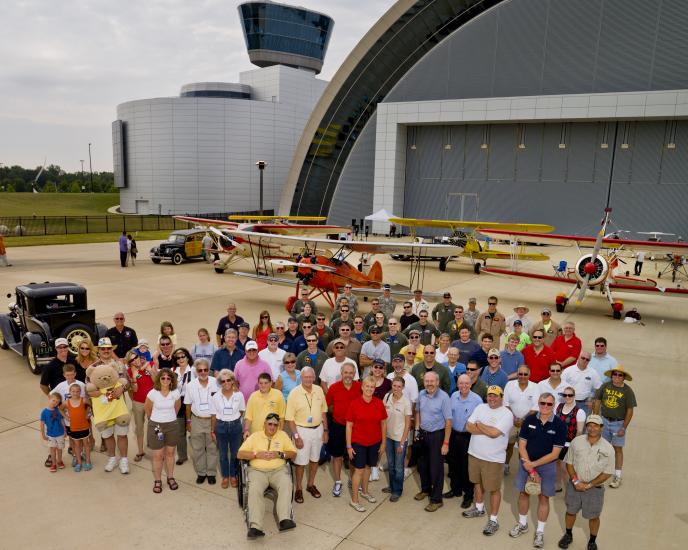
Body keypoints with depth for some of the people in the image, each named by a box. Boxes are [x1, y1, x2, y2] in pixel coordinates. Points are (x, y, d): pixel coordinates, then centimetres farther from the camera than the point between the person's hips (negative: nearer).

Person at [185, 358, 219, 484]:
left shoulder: (215, 383, -11)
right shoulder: (191, 385, -5)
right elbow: (188, 405, 4)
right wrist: (188, 421, 6)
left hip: (212, 420, -1)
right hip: (197, 421, 2)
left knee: (212, 448, 8)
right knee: (197, 449, 11)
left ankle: (211, 473, 22)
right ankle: (201, 472, 26)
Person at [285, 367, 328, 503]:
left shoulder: (319, 390, -3)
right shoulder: (294, 393, -16)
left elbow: (323, 412, 7)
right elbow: (290, 418, -13)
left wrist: (325, 430, 6)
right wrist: (296, 436, -16)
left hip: (318, 429, 4)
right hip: (302, 430, -4)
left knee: (314, 459, 17)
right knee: (301, 462, 5)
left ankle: (311, 484, 36)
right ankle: (299, 488, 24)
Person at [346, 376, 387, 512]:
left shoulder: (379, 403, -6)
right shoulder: (354, 403, -14)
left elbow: (383, 424, 3)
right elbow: (349, 426, -8)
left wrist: (383, 443, 5)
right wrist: (349, 446, -8)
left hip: (374, 442, 3)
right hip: (358, 442, -3)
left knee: (368, 467, 19)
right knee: (359, 470, 2)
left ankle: (364, 492, 40)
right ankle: (354, 500, 15)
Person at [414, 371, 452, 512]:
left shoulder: (443, 397, -19)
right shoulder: (421, 394, -2)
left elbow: (448, 421, -16)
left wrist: (446, 443, -17)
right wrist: (417, 429, 10)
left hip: (437, 435, -6)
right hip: (422, 434, 6)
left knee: (436, 468, 2)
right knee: (422, 464, 18)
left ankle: (436, 499, 15)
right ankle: (425, 489, 40)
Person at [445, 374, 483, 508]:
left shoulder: (477, 400, -15)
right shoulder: (453, 396, 1)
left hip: (468, 437, -5)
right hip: (453, 435, 5)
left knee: (467, 467, 5)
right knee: (453, 464, 17)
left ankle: (468, 495, 21)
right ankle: (455, 489, 36)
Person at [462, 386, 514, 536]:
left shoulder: (507, 414, -15)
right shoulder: (480, 408, 2)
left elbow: (494, 433, -25)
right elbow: (468, 427, -5)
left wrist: (479, 425, -11)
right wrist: (487, 430, -16)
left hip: (493, 458, -6)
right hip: (474, 454, 6)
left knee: (494, 489, 5)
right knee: (477, 482, 22)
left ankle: (493, 520, 18)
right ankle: (479, 508, 42)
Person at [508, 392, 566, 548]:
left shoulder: (559, 425, -14)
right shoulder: (529, 420, -9)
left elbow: (555, 454, -13)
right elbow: (522, 446, -5)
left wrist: (533, 464, -16)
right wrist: (530, 469, -12)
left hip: (547, 465, -2)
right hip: (527, 463, 2)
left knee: (543, 497, 9)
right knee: (523, 493, 13)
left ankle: (540, 531, 25)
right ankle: (522, 524, 34)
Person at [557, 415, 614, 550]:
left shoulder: (608, 448, -13)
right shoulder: (576, 442, -9)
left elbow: (607, 473, -9)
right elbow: (569, 463, -1)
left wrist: (589, 485, -14)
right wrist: (575, 481, -13)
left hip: (595, 487, -1)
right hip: (574, 485, 2)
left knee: (593, 516, 12)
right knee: (570, 511, 17)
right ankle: (568, 535, 41)